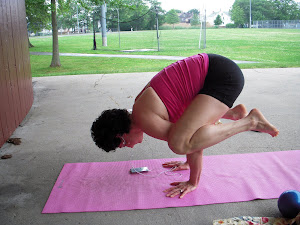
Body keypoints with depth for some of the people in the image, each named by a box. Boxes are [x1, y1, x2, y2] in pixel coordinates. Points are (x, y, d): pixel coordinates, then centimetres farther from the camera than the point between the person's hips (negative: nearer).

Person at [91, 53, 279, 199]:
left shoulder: (144, 119, -16)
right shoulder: (139, 105, 13)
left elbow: (182, 141, -12)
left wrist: (193, 182, 1)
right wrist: (189, 162, 32)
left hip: (224, 75, -10)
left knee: (179, 143, -23)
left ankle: (251, 121, -9)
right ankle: (235, 112, 37)